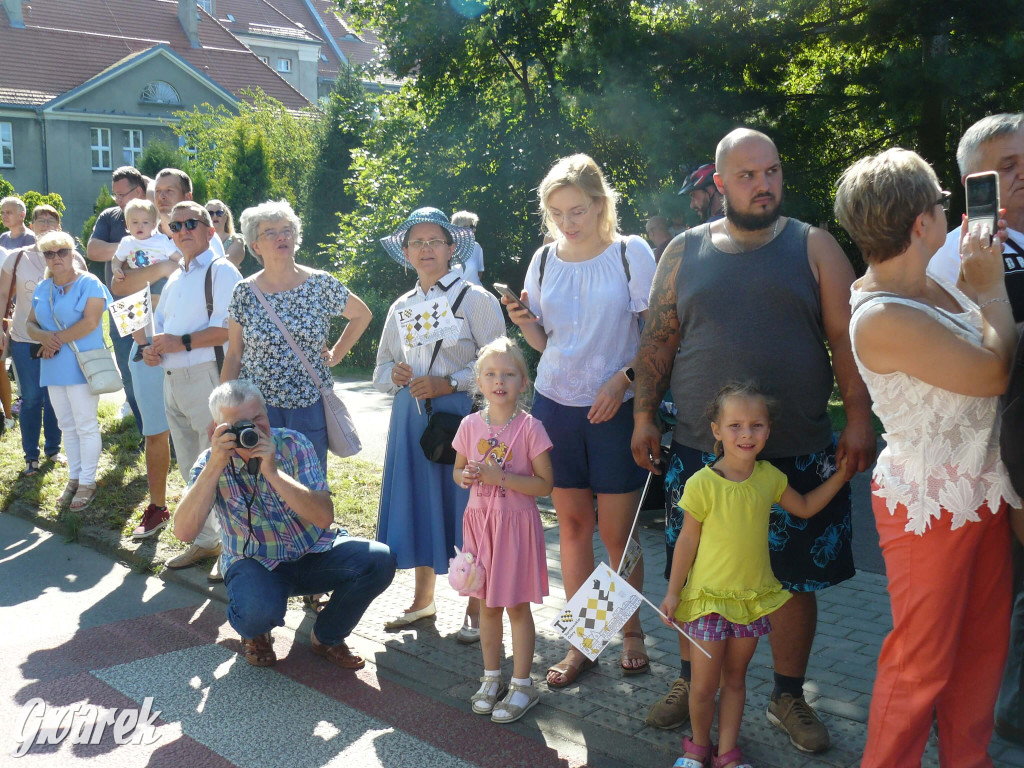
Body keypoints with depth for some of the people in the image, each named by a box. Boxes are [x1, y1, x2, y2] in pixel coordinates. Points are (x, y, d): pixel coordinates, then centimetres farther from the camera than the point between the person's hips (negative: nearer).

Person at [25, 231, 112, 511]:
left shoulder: (89, 283, -7)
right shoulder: (42, 289, 13)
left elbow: (91, 321, -18)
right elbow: (30, 324, 11)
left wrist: (58, 339, -14)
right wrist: (43, 336, -12)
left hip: (81, 365, -7)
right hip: (53, 368, 7)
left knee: (85, 425, -1)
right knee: (67, 426, 14)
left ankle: (87, 482, 6)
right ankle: (74, 476, 24)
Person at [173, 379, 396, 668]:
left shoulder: (293, 444, -10)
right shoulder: (211, 463, -10)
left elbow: (324, 517, -21)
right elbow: (184, 532, -24)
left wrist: (272, 471, -29)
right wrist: (214, 468, -29)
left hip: (314, 553, 2)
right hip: (254, 562, -2)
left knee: (379, 560, -23)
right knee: (259, 611, -37)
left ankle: (327, 637, 3)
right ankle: (255, 634, 5)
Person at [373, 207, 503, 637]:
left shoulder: (475, 299, -2)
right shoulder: (401, 307, 14)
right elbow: (381, 368, 20)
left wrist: (448, 383, -17)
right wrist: (395, 375, -3)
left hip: (459, 413, -5)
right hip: (411, 416, 5)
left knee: (464, 508, -2)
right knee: (418, 504, 10)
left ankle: (476, 610, 12)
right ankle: (423, 601, 27)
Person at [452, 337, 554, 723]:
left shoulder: (530, 428, -12)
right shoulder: (470, 425, 1)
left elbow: (545, 484, -13)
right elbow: (458, 470, 13)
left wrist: (501, 477, -23)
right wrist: (465, 476, -10)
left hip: (517, 522, -4)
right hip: (480, 520, 4)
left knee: (517, 605, 5)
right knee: (487, 603, 15)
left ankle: (522, 685, 19)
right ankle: (491, 677, 31)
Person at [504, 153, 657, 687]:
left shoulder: (632, 253, -3)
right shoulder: (544, 259, 7)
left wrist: (623, 378, -16)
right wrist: (525, 324, -6)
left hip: (616, 408, -3)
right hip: (555, 403, 3)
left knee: (617, 531, 0)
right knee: (572, 523, 6)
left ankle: (631, 632, 21)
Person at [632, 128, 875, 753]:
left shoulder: (813, 247, 3)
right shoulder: (685, 253, 7)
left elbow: (846, 338, -1)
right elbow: (659, 340, 9)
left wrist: (859, 419, -8)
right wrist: (645, 415, 4)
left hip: (798, 454, -1)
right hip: (699, 452, 1)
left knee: (796, 576, 8)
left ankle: (788, 696, 28)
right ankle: (691, 682, 32)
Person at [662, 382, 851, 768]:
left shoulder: (769, 477, -2)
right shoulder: (702, 484, -16)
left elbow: (805, 507, 16)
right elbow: (688, 539, -8)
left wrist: (839, 475, 9)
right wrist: (672, 592, -5)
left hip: (752, 595, 4)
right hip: (709, 595, -4)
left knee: (735, 677, 15)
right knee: (704, 684, 2)